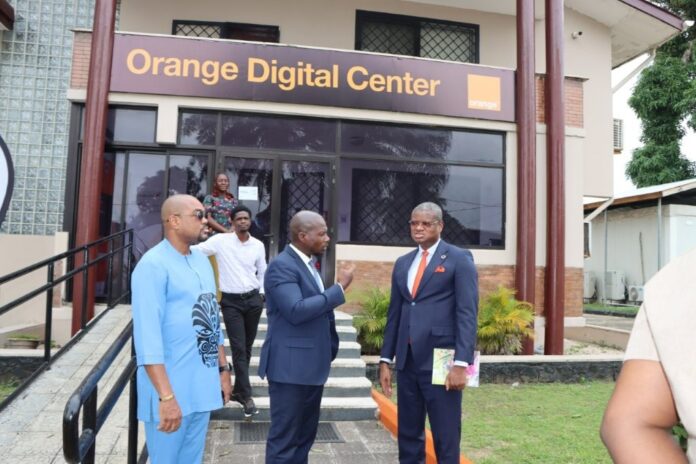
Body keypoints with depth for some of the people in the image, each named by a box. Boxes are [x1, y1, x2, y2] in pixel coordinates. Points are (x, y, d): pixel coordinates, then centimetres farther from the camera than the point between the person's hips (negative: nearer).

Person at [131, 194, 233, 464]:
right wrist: (166, 395, -24)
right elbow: (148, 334, -21)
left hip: (203, 385, 7)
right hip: (172, 388, -7)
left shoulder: (202, 261, 9)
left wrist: (223, 368, 15)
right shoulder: (153, 265, -15)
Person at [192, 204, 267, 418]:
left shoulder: (258, 245, 5)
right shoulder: (221, 240, -6)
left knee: (247, 348, 12)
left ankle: (238, 390, 26)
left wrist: (261, 293, 7)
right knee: (238, 349, -5)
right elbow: (195, 251, -8)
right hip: (231, 301, -3)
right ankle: (246, 395, -1)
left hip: (253, 299, 4)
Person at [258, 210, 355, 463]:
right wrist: (340, 287, -23)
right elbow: (297, 310, -28)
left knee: (305, 435, 18)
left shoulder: (310, 264, 13)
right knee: (284, 438, 1)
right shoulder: (281, 266, -16)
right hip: (290, 367, -9)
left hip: (313, 365, 9)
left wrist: (330, 349, 15)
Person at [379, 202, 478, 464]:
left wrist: (461, 363, -16)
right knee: (408, 434, 14)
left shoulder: (459, 259, -2)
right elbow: (394, 313, 15)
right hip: (408, 361, 6)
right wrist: (385, 359, 11)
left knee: (445, 437, 4)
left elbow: (467, 313, -9)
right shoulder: (403, 263, 15)